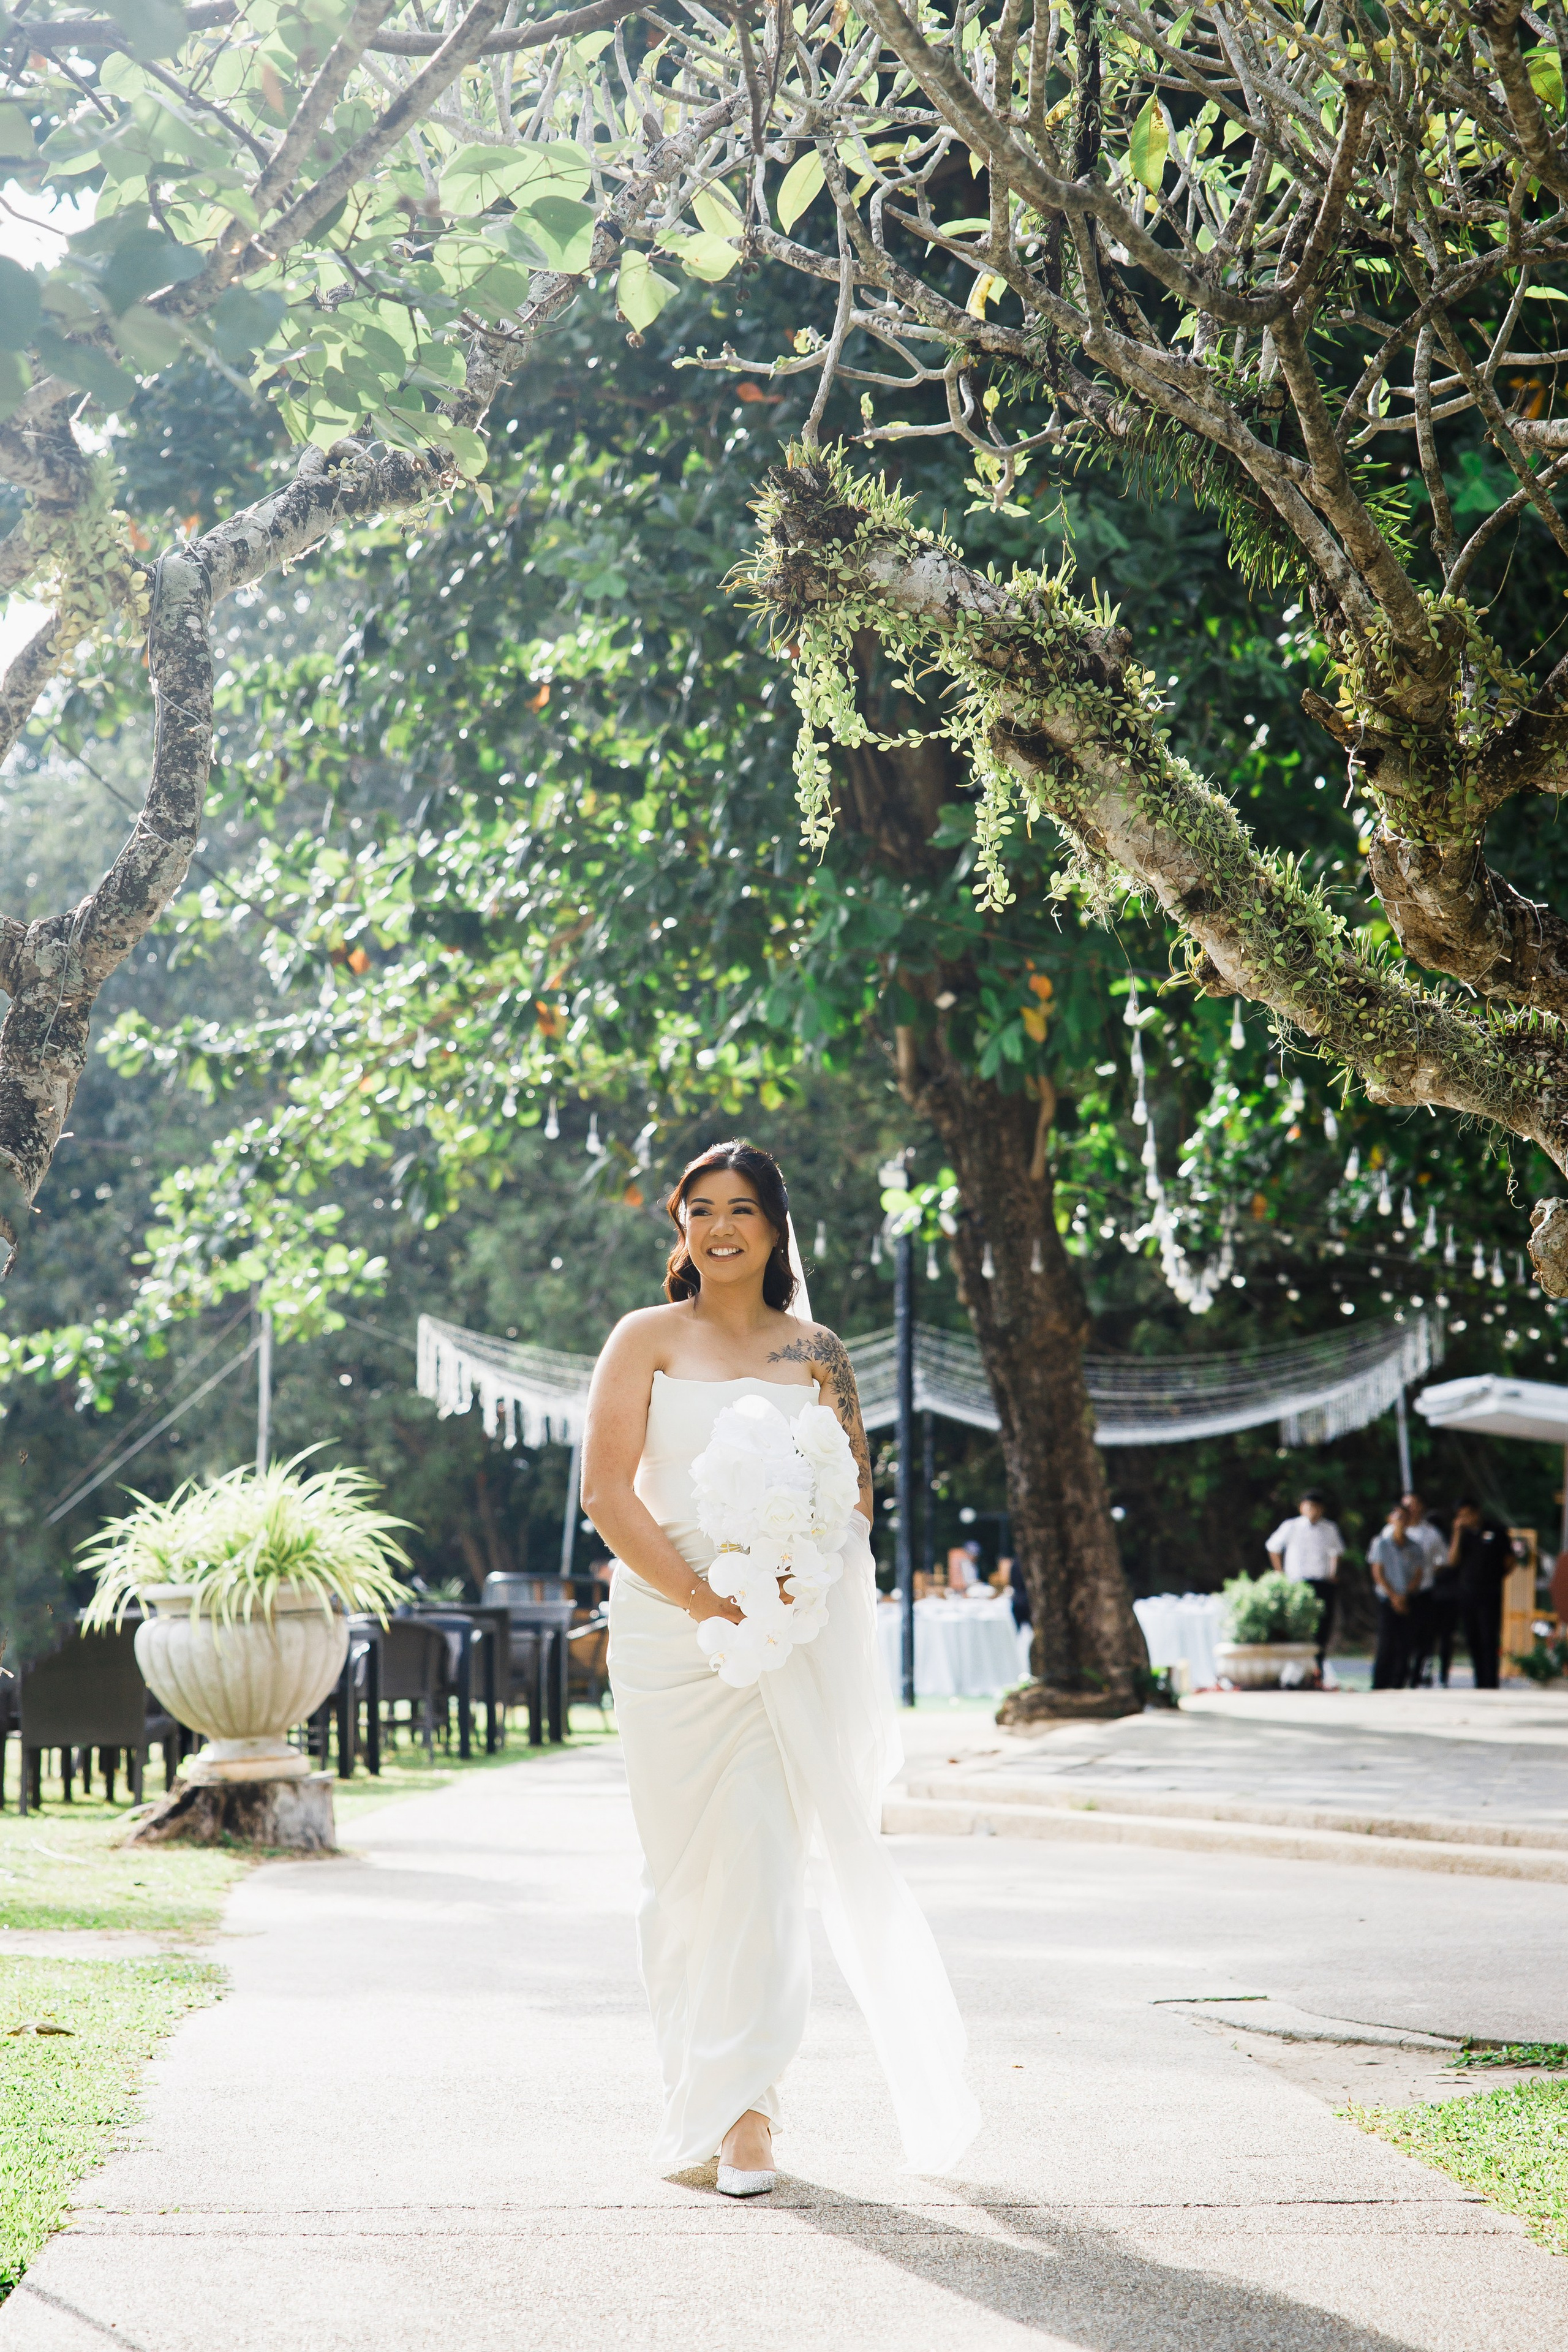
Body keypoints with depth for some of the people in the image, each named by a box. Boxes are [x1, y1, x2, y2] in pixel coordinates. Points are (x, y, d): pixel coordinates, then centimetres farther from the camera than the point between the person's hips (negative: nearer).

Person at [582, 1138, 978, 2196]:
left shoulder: (816, 1352, 10)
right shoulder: (648, 1339, 6)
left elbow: (857, 1495, 10)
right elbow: (606, 1492, -2)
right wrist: (704, 1600, -11)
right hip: (664, 1626, 0)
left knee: (760, 1860, -8)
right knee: (685, 1864, 3)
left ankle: (743, 2107, -5)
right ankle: (698, 2099, 15)